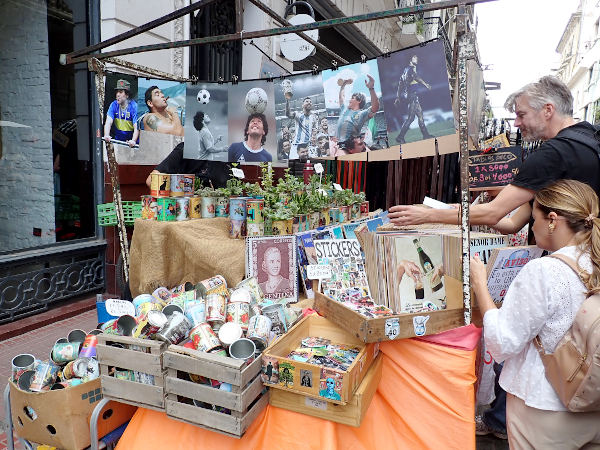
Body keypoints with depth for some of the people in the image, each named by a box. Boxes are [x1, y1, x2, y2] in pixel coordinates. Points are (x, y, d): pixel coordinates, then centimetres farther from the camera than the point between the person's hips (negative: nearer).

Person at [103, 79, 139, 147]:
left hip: (130, 142, -3)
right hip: (118, 141, 3)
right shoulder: (114, 105, 0)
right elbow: (108, 122, -8)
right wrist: (106, 135, -27)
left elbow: (136, 127, -19)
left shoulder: (134, 106, -11)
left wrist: (133, 141, -36)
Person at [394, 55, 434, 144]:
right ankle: (400, 137, -8)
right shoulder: (411, 68, -9)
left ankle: (426, 135, 15)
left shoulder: (406, 69, 18)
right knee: (411, 117, -8)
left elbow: (400, 84, 19)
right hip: (412, 95, -10)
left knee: (420, 114, 12)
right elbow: (416, 77, -29)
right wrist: (425, 84, -39)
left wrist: (398, 97, 22)